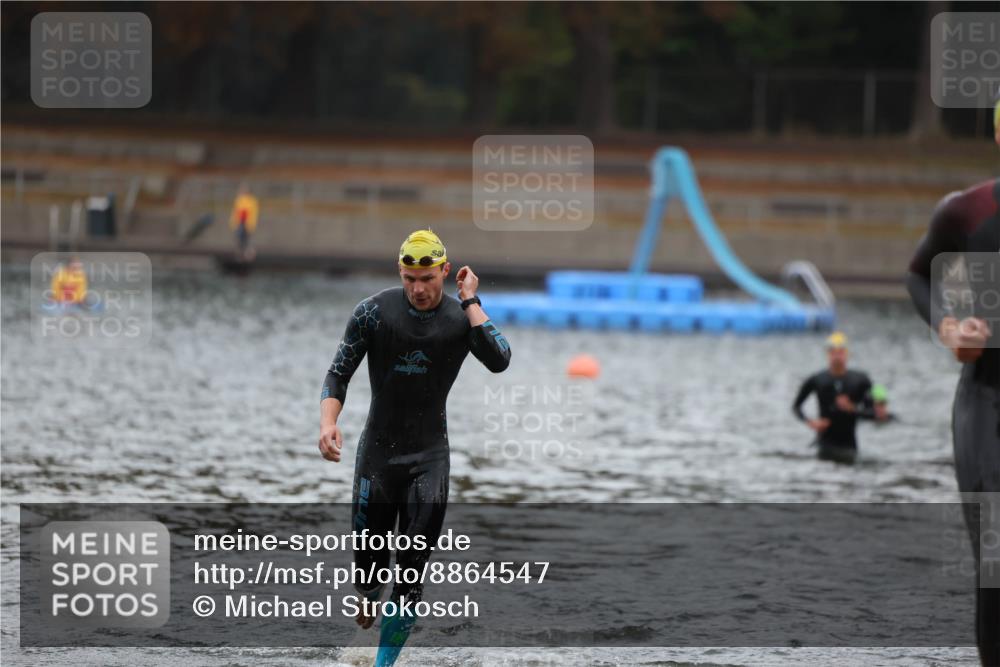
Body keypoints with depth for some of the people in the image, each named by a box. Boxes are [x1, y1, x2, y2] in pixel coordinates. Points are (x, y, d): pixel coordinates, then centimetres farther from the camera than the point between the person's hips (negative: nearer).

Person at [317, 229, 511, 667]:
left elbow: (498, 361, -21)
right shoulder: (374, 311, -5)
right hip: (377, 449, 0)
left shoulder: (462, 316, -3)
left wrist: (470, 301, -16)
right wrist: (328, 422, -17)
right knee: (368, 555, 2)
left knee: (413, 567, -8)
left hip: (430, 455, 0)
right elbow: (339, 373, 0)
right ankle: (367, 598, 37)